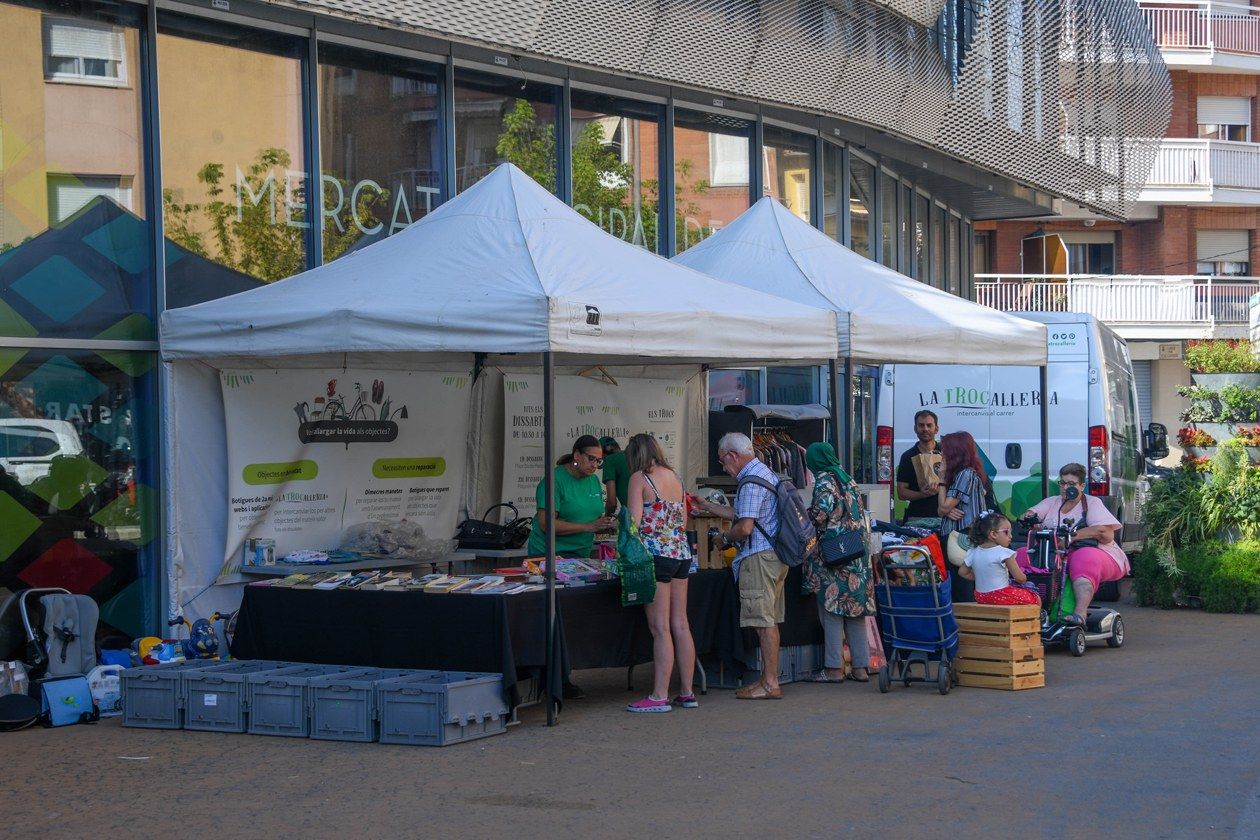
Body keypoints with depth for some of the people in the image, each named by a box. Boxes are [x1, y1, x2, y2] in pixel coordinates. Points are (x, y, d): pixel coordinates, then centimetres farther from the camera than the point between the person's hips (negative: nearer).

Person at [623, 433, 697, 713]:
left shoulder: (640, 478, -6)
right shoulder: (674, 477, 14)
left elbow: (634, 522, -12)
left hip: (656, 553, -7)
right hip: (682, 554, 7)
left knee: (660, 628, -6)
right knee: (681, 625, 9)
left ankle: (660, 696, -6)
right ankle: (687, 693, 12)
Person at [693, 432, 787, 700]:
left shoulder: (751, 482, -15)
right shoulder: (765, 473, 17)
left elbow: (744, 527, -22)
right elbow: (744, 515, 26)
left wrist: (724, 538, -3)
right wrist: (706, 506, 29)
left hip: (759, 557, -10)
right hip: (775, 556, 10)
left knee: (764, 622, -7)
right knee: (769, 621, 12)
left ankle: (770, 684, -5)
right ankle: (768, 678, 17)